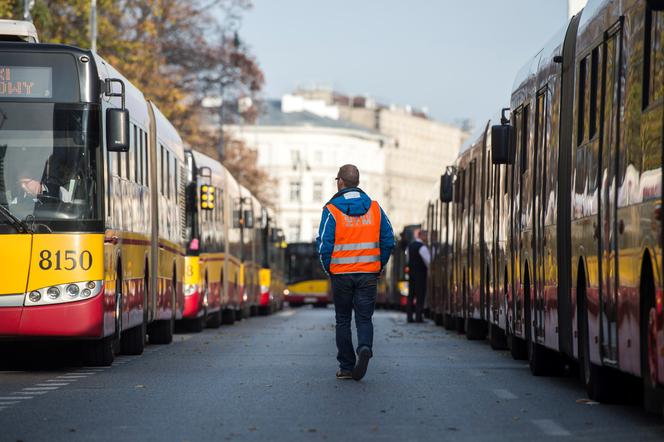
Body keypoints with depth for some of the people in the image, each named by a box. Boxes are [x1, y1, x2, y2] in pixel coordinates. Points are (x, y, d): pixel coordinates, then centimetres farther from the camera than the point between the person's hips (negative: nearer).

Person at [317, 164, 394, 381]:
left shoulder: (331, 210, -7)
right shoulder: (374, 208, 3)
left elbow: (324, 244, -11)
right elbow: (388, 240, 2)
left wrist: (328, 269, 3)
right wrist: (379, 266, 12)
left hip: (341, 274, -2)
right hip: (368, 274, 2)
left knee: (343, 321, 10)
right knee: (364, 318, 6)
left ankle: (346, 367, 10)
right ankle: (365, 348, -23)